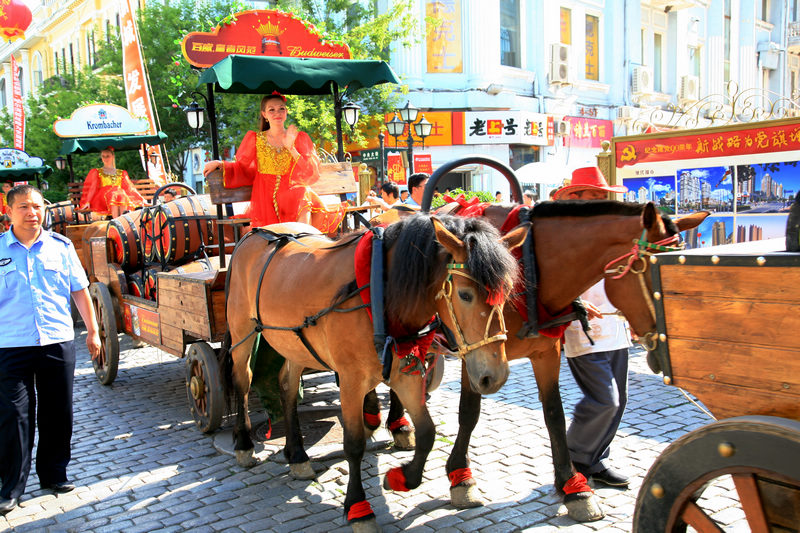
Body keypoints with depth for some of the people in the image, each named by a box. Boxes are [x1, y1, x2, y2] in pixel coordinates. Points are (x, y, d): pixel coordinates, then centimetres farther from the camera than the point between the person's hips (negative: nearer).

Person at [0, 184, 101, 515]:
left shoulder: (61, 247, 6)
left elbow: (80, 291, 11)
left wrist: (92, 331, 9)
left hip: (58, 343, 2)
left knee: (57, 414, 10)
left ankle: (54, 474, 27)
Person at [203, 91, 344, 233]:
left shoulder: (301, 138, 14)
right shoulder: (254, 139, 15)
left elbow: (312, 173, 5)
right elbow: (242, 169, 17)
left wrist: (291, 148, -4)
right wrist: (219, 164, 1)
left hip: (295, 194, 1)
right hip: (266, 198, -1)